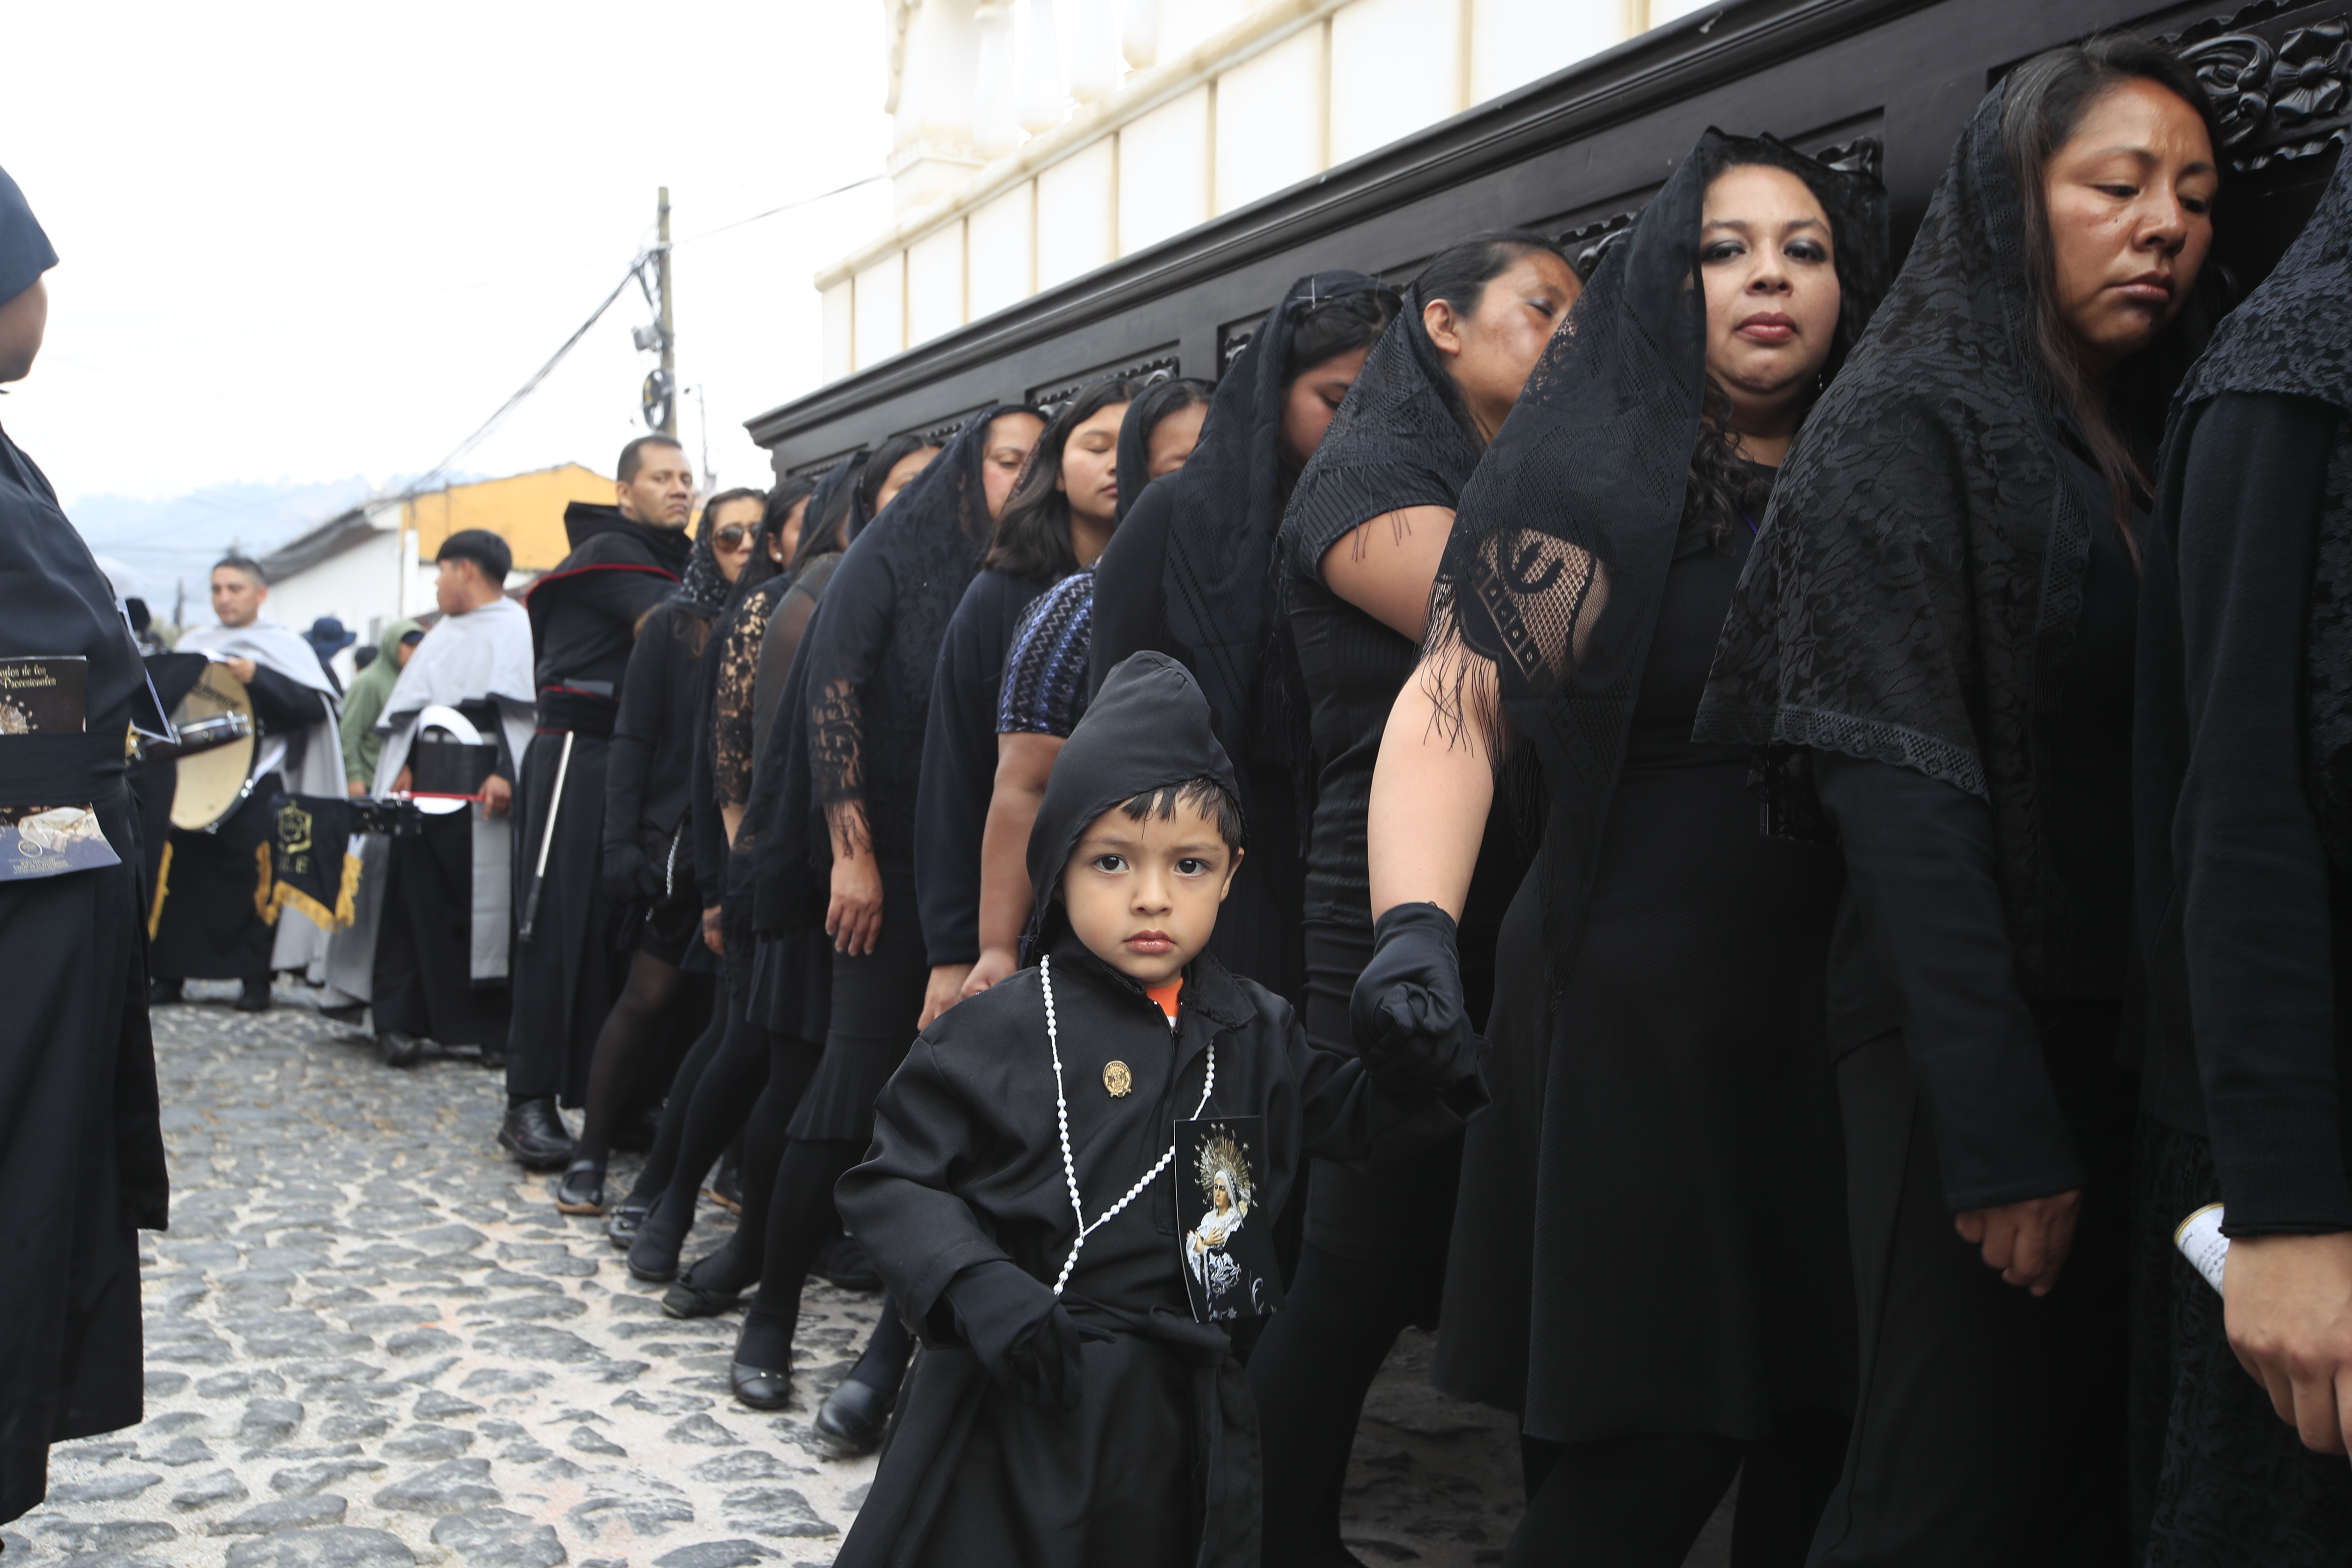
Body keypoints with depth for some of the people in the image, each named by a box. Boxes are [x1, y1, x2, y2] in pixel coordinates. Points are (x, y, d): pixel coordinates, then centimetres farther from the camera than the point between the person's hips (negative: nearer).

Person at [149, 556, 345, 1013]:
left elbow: (315, 705, -9)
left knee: (255, 880, -5)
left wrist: (257, 678, -19)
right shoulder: (193, 644, 18)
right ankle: (168, 973, 10)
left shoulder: (284, 647, 4)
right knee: (178, 871, 0)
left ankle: (255, 979, 3)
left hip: (258, 788, -4)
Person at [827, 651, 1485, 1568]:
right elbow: (895, 1181, -8)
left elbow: (1346, 1117, 16)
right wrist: (977, 1288, -23)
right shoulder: (1001, 1034, -11)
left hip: (1187, 1418, 4)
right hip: (1025, 1400, -4)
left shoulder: (1259, 1035, 4)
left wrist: (1416, 1069, -4)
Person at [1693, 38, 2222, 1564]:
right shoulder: (1911, 422, -5)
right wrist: (2001, 1133, -19)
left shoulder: (2153, 446, 15)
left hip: (2129, 1038, 6)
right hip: (1980, 1039, -6)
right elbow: (1902, 791, -15)